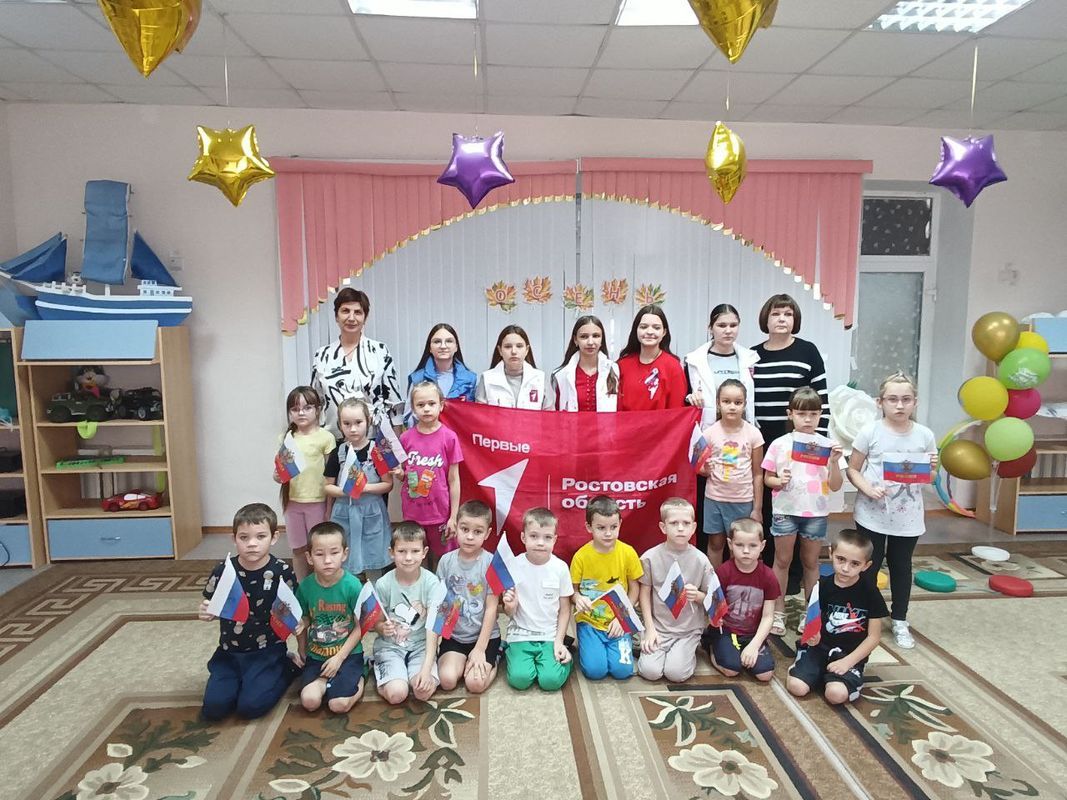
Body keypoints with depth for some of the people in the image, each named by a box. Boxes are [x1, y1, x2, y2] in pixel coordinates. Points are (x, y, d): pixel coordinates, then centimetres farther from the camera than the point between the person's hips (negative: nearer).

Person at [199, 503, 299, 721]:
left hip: (267, 651, -3)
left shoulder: (282, 572, -14)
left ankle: (284, 669, 10)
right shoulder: (223, 571, -9)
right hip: (230, 652, 3)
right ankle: (240, 678, 18)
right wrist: (205, 613, -16)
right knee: (213, 708, -12)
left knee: (251, 706, -17)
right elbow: (209, 607, 7)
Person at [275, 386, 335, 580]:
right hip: (293, 501, 4)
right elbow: (280, 470, 12)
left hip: (317, 502, -4)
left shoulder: (325, 437, -8)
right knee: (298, 549, 14)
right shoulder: (286, 438, 5)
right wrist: (277, 476, -13)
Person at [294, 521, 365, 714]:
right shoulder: (305, 586, -7)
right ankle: (328, 680, 11)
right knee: (309, 701, -18)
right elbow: (303, 622, 8)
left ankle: (358, 680, 11)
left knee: (339, 705, -18)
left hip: (348, 654, -3)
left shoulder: (353, 585, -17)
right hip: (316, 654, 3)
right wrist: (302, 651, 1)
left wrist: (339, 658, -13)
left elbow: (360, 626, -10)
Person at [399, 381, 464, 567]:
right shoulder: (406, 437, -2)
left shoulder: (449, 437, -9)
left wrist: (453, 517, -6)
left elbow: (453, 480, -5)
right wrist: (398, 472, -12)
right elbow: (403, 474, 11)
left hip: (440, 513, -2)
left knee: (439, 560, 11)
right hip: (412, 512, 2)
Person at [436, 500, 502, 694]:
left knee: (475, 683, -18)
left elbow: (491, 608, -11)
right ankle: (465, 661, 14)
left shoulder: (491, 563, -13)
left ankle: (493, 659, 12)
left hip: (485, 635, -2)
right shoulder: (446, 561, -3)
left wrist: (480, 649, -13)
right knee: (447, 680, -17)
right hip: (454, 634, 3)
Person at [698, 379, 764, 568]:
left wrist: (757, 508, -2)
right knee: (715, 543, 11)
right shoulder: (709, 433, -6)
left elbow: (757, 474, -2)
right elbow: (701, 467, 5)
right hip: (714, 498, 1)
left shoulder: (753, 433, -7)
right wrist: (705, 470, -19)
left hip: (743, 500, -1)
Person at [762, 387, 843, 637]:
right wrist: (779, 481, -17)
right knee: (782, 560, 8)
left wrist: (834, 462, -17)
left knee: (811, 562, 13)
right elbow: (767, 478, 4)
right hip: (785, 511, -1)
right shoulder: (780, 444, -3)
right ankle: (778, 611, 20)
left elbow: (835, 486, -1)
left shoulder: (827, 445, -1)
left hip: (816, 513, 1)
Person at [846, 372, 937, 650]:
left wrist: (932, 469, -14)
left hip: (908, 517, 2)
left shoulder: (924, 435, -3)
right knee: (869, 566, 9)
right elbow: (853, 470, -4)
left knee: (901, 567, 16)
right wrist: (868, 489, -21)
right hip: (872, 515, -2)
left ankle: (900, 622, 32)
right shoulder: (870, 432, -10)